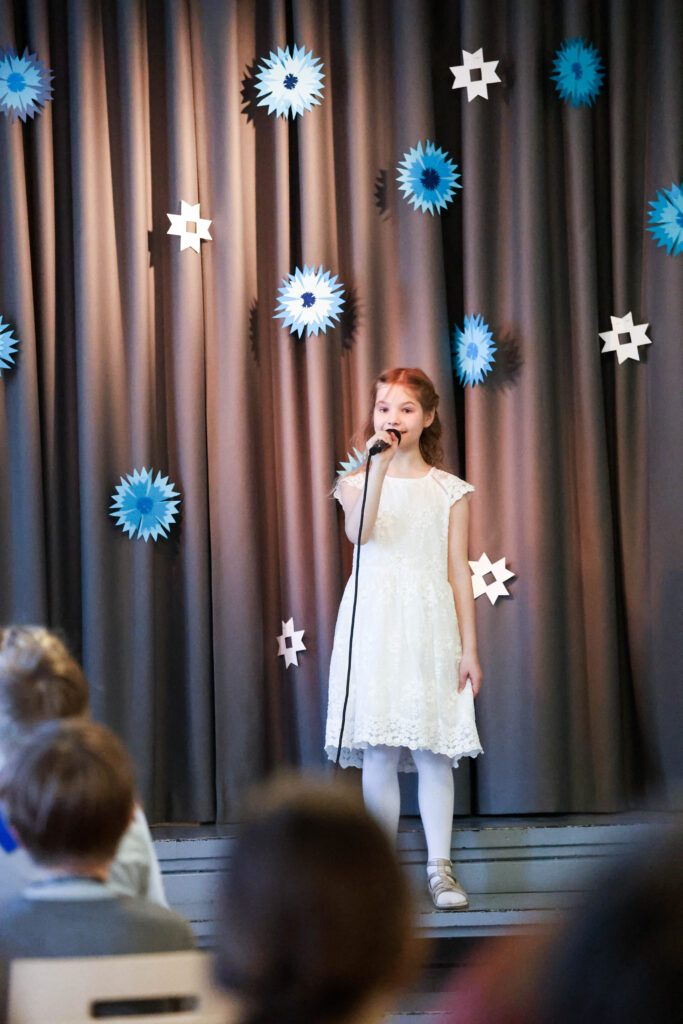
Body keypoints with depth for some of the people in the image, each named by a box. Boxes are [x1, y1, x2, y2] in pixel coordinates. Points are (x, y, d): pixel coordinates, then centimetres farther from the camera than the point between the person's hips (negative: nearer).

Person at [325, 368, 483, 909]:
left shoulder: (448, 490, 8)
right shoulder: (359, 482, 8)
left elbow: (459, 571, 7)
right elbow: (360, 532, -15)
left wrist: (469, 648, 2)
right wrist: (379, 465, -20)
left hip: (430, 626, 0)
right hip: (374, 624, 0)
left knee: (433, 749, -3)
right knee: (378, 751, -1)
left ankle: (440, 869, 4)